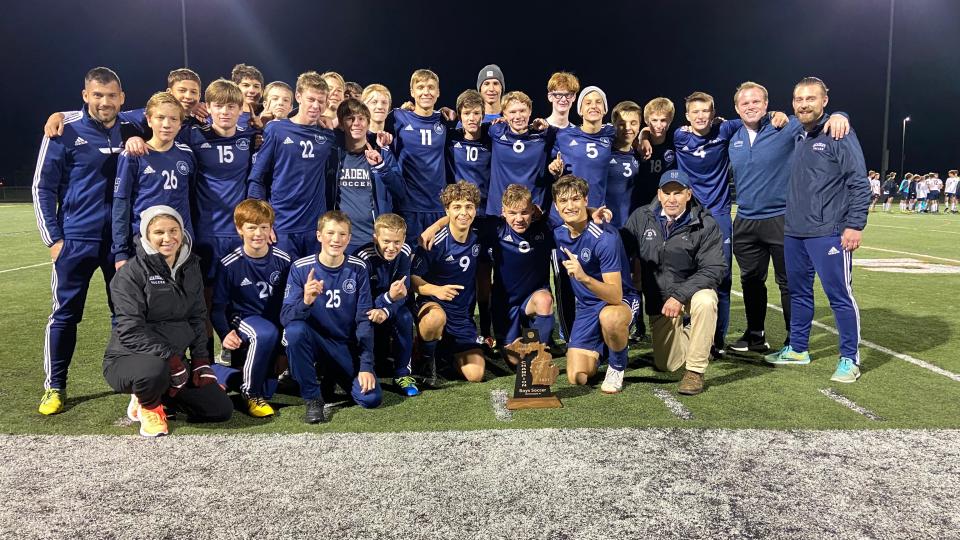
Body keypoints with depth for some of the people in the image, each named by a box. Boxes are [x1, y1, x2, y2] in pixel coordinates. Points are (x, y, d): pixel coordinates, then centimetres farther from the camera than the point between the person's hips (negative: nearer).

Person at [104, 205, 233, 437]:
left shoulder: (191, 267, 6)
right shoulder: (132, 272, -13)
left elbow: (198, 317, 12)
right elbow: (130, 331, -19)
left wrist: (200, 359, 1)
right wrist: (169, 358, -26)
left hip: (174, 360, 6)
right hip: (128, 358, -5)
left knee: (221, 409, -5)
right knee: (154, 370, -42)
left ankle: (156, 394, 16)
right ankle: (147, 405, -4)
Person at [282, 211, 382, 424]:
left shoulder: (358, 269, -8)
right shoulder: (301, 268, -11)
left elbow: (364, 320, -6)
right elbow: (285, 318, -18)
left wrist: (366, 366, -12)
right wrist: (305, 302, -40)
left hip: (348, 346, 1)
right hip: (314, 343, -1)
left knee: (371, 398, -17)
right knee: (295, 330, -34)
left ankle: (332, 377, 16)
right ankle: (312, 398, -13)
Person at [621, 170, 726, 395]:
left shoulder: (705, 225, -13)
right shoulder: (641, 217, -5)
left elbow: (715, 269, -18)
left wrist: (680, 295, -28)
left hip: (693, 290, -2)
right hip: (658, 299, 2)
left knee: (705, 301, -39)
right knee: (667, 365, 3)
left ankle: (695, 371, -22)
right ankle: (684, 335, 40)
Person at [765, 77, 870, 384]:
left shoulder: (839, 134, -7)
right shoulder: (795, 137, 13)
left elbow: (860, 183, -10)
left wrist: (855, 224, -15)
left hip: (828, 233, -7)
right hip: (793, 232, 7)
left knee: (839, 295, -3)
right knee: (799, 293, 15)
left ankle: (850, 359, 9)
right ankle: (797, 349, 28)